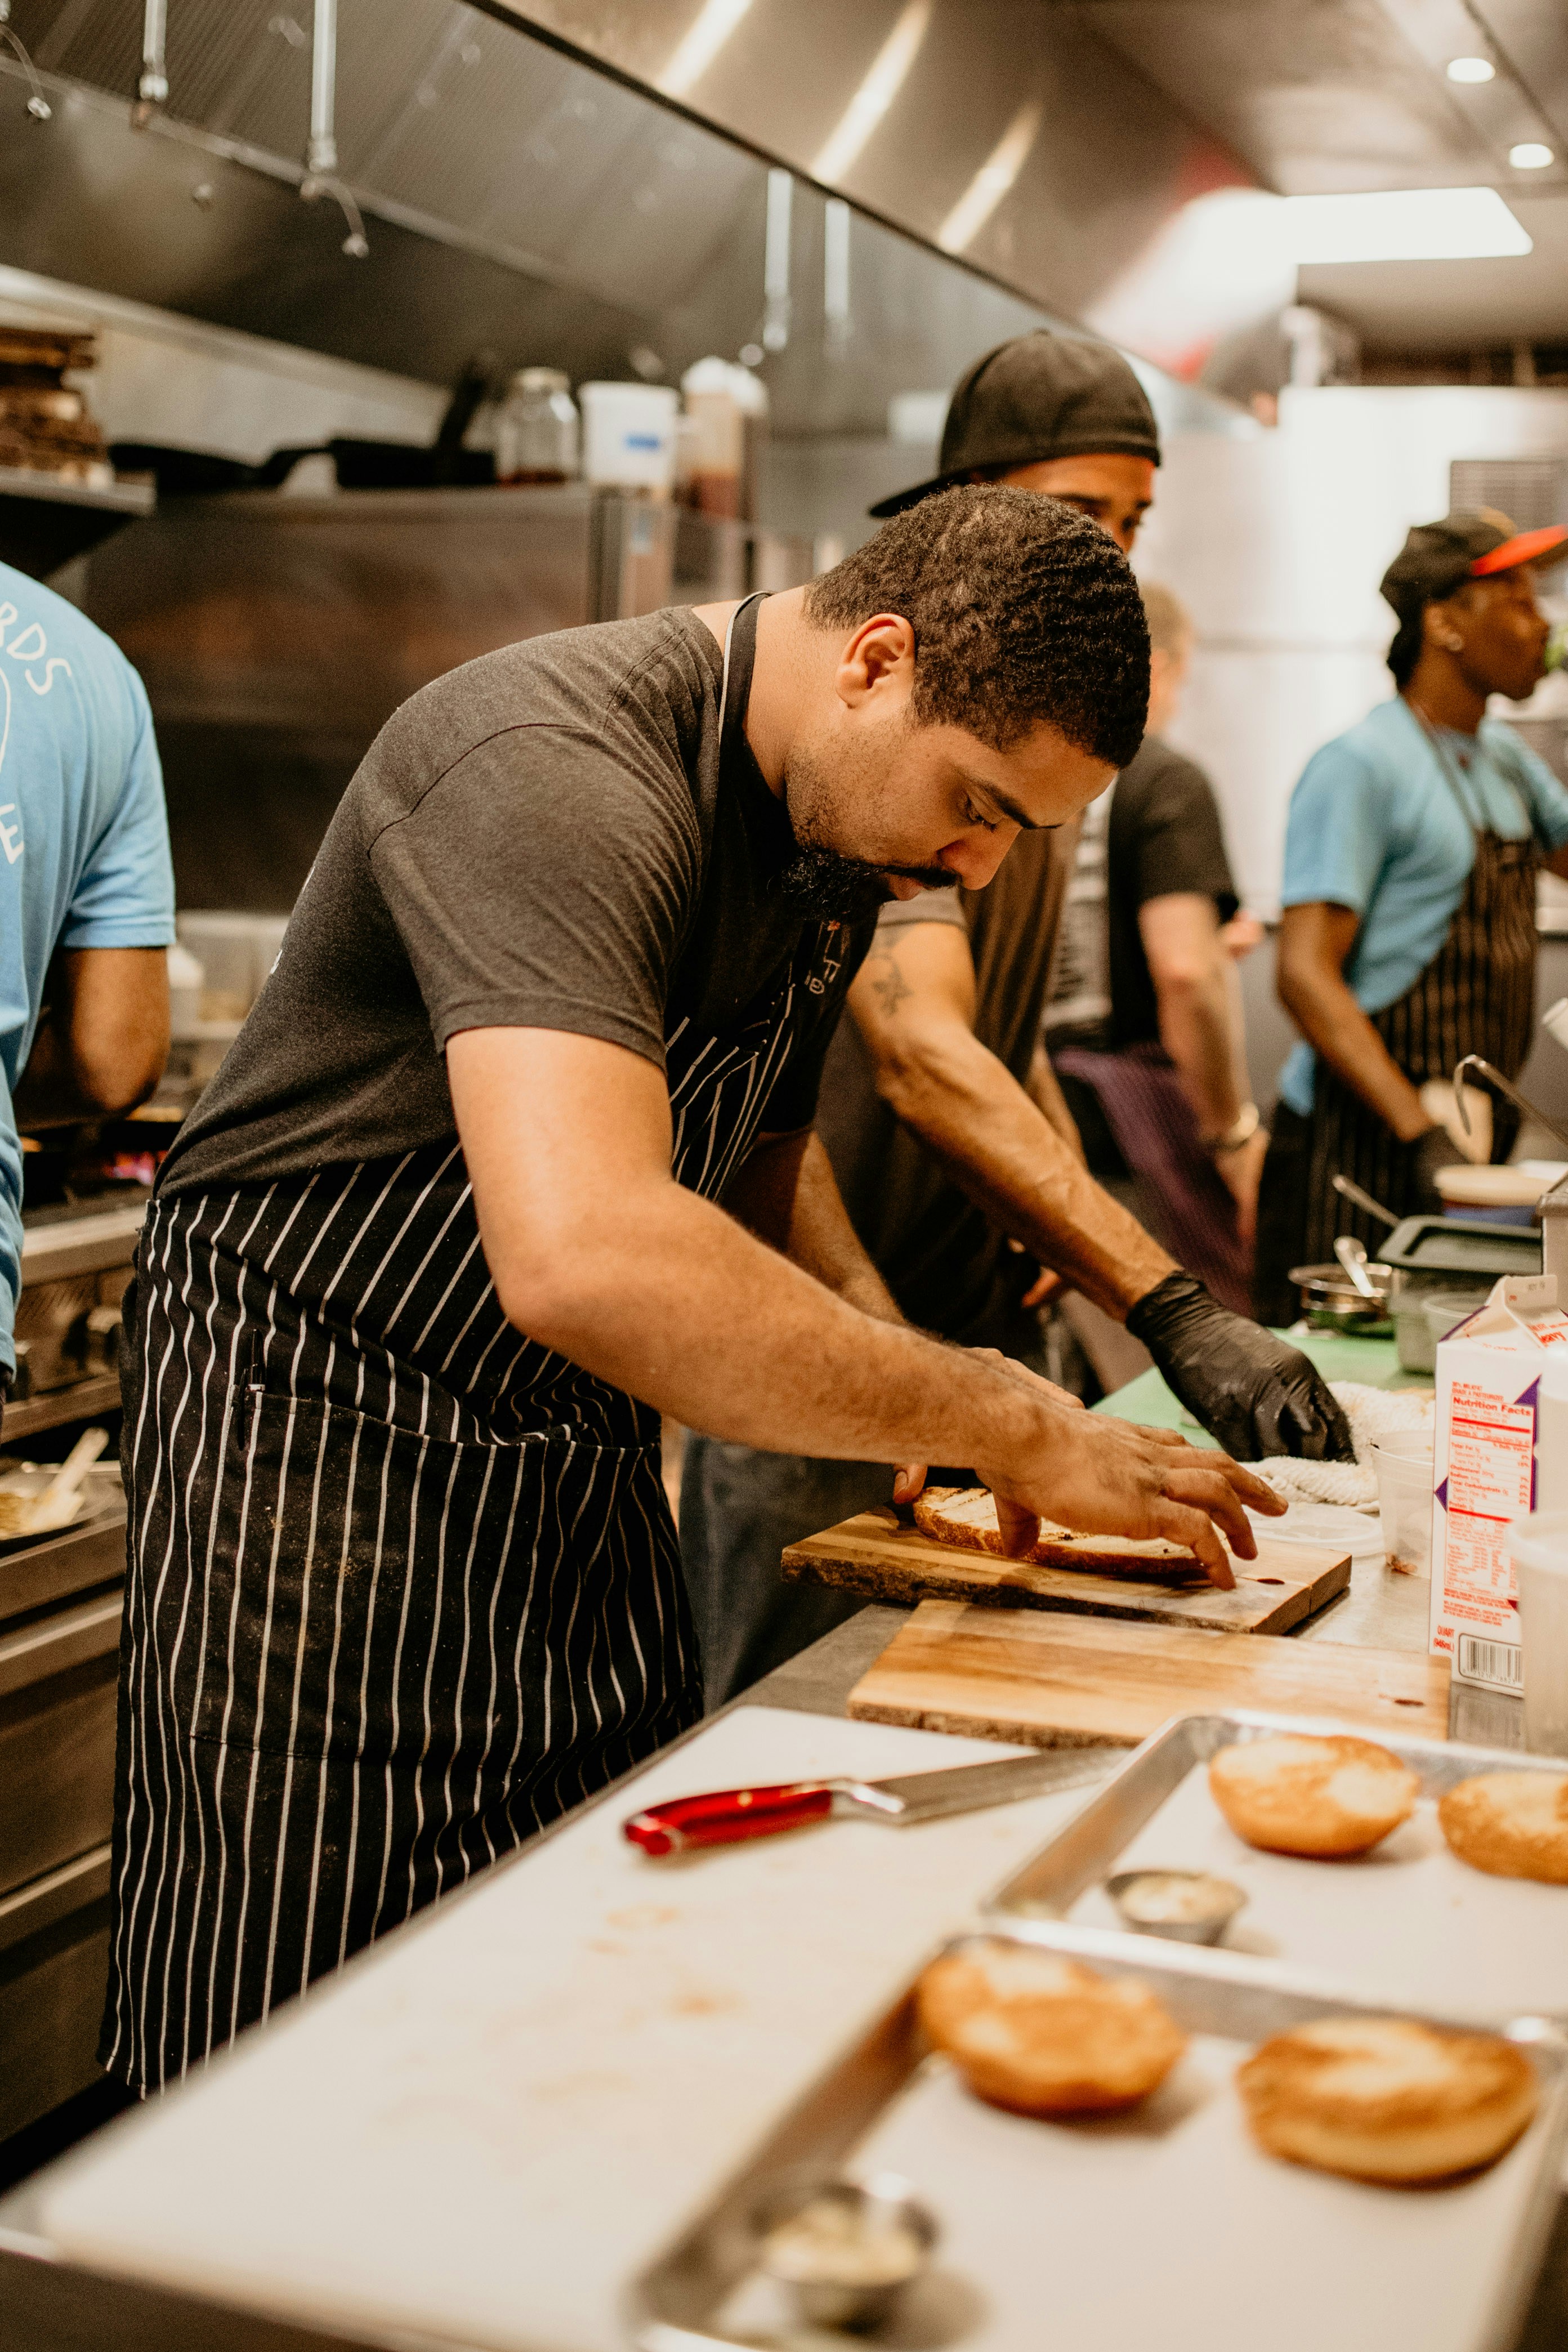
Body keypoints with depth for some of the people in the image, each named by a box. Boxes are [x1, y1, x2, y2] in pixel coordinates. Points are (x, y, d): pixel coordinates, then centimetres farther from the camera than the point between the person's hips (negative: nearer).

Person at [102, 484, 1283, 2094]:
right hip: (317, 1456, -8)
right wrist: (1013, 1426, -32)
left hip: (584, 1473, 8)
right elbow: (587, 1258, -41)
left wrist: (885, 1349, 1)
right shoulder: (558, 768, -26)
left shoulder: (837, 823, 3)